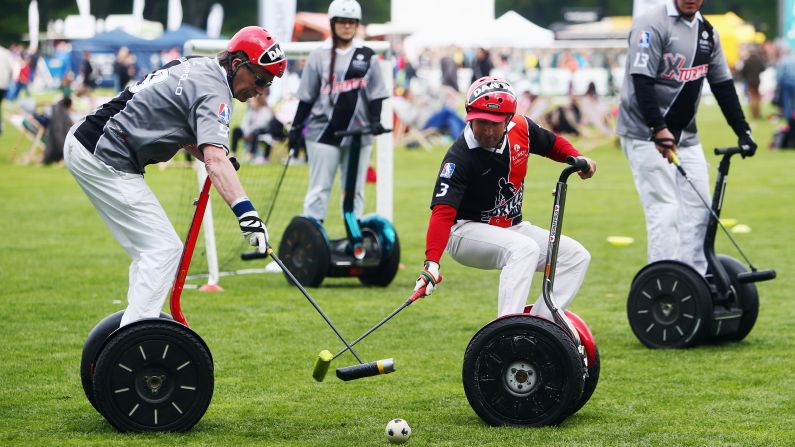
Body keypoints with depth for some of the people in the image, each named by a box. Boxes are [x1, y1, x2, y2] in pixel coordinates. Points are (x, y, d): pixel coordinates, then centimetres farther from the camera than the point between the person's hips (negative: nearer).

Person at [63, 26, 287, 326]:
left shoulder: (196, 66, 14)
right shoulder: (213, 91, -14)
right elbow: (215, 158, -31)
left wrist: (213, 159, 9)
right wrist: (245, 212, -42)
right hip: (106, 161, -10)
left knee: (149, 250, 16)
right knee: (164, 249, -10)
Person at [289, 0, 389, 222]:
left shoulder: (367, 57, 7)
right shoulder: (319, 56, 2)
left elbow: (375, 95, 7)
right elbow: (307, 97, 5)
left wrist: (375, 121, -7)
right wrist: (296, 128, 2)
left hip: (358, 132, 2)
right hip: (324, 132, -2)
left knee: (355, 189, 6)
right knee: (319, 188, -4)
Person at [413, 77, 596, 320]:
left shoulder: (520, 129, -8)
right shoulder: (459, 158, -26)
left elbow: (552, 143, 16)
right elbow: (443, 211, -37)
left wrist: (576, 159, -5)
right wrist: (432, 262, -50)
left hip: (512, 227, 8)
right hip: (467, 230, -8)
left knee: (576, 256, -4)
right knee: (525, 248, -34)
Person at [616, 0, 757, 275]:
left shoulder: (706, 31, 11)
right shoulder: (653, 25, -12)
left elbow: (723, 85, 14)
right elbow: (641, 82, -21)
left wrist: (742, 131, 6)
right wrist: (658, 129, -30)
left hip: (685, 136, 7)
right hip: (646, 135, -7)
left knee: (697, 208, 4)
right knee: (664, 210, -12)